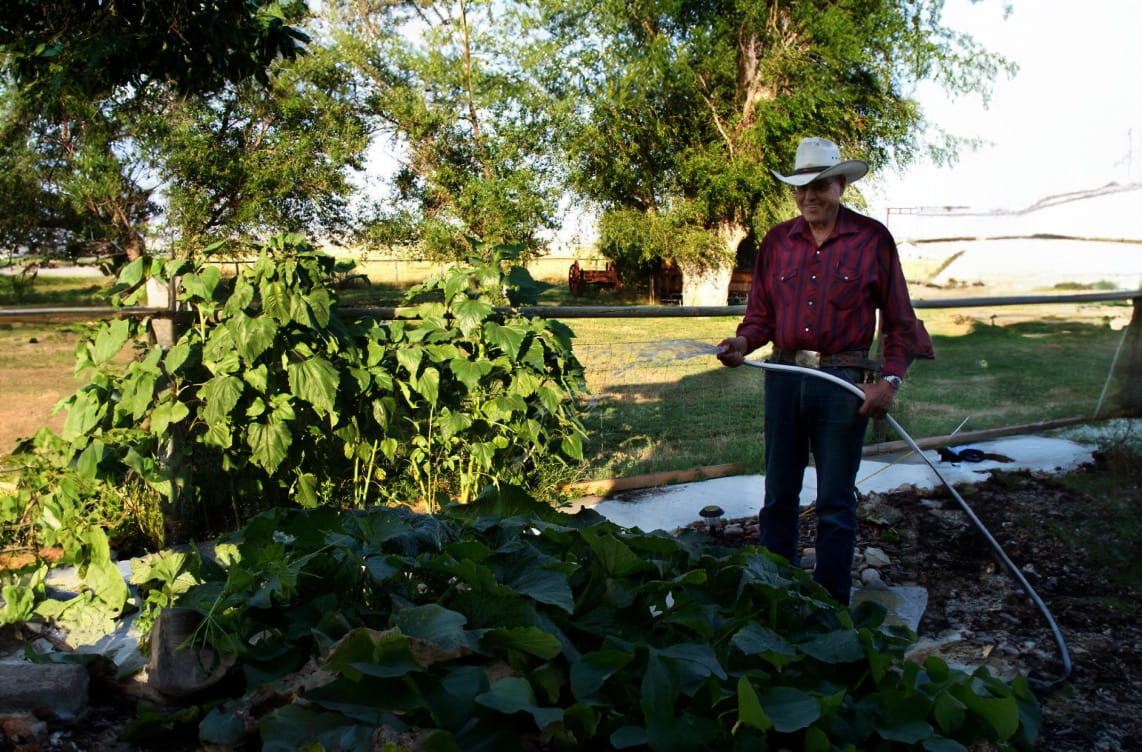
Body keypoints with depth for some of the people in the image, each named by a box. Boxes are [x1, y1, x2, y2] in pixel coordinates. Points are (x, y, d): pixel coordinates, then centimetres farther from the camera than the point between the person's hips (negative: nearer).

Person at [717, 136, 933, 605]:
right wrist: (743, 342, -11)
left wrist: (890, 378, -9)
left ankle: (831, 606, 17)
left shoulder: (872, 239, 0)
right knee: (778, 494, 12)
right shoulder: (777, 241, 8)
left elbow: (898, 319, 2)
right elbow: (761, 313, 10)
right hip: (784, 377, 3)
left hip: (844, 385, -3)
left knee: (835, 503, 4)